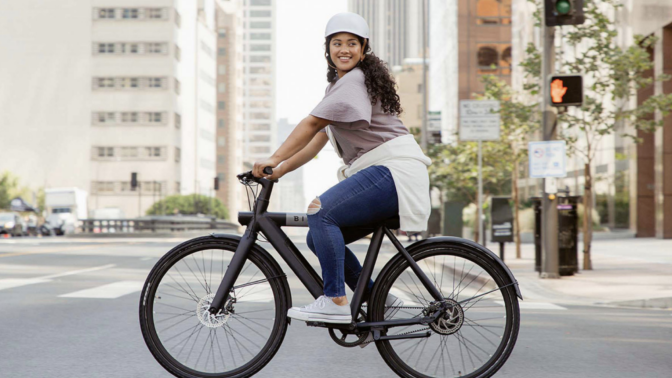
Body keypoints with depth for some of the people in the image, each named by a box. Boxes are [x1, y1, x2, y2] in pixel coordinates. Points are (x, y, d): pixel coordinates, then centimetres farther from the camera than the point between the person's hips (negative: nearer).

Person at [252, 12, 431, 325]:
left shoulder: (355, 80, -8)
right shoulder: (341, 86, 23)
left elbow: (311, 125, -18)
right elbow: (318, 140, 19)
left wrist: (273, 160, -21)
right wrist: (279, 170, 9)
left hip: (395, 172, -10)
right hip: (380, 174, 10)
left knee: (320, 212, -25)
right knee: (318, 238, 5)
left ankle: (335, 303, -24)